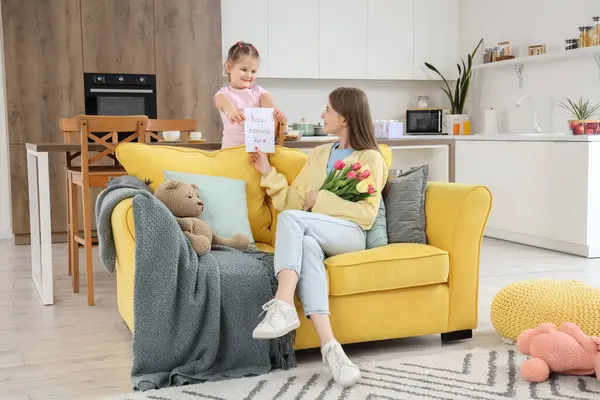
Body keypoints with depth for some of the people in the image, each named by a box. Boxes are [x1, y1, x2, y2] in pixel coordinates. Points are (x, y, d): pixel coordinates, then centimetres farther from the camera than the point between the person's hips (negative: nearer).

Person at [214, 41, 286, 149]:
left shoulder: (258, 91, 13)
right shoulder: (224, 92, 4)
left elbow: (267, 101, -8)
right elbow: (225, 103, -20)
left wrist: (275, 111, -33)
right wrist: (231, 112, -45)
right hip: (233, 146, -2)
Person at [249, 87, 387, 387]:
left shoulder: (371, 158, 7)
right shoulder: (319, 153, 25)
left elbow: (367, 214, -5)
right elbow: (294, 202, 19)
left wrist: (321, 199, -6)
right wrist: (268, 173, 13)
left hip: (350, 235, -4)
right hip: (315, 234, 4)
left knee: (290, 217, -31)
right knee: (306, 246, -36)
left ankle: (283, 307, -43)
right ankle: (330, 347, -48)